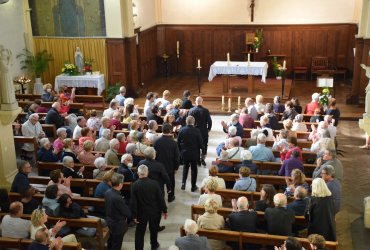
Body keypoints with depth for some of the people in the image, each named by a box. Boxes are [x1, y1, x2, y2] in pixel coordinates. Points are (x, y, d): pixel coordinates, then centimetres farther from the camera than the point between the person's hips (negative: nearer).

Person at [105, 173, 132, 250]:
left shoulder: (107, 192, -8)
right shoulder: (118, 198, -35)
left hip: (110, 221, 8)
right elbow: (127, 213, -24)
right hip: (118, 224, -8)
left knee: (111, 241, 28)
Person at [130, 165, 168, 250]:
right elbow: (161, 198, -11)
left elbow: (133, 202, -14)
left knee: (140, 232, 11)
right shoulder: (154, 183, -17)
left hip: (141, 213, -1)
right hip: (154, 212, 1)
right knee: (154, 229, 23)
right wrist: (164, 210, 1)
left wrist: (134, 215, -4)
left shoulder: (134, 185, -17)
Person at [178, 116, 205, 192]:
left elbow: (178, 142, -1)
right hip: (194, 154, -2)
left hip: (184, 153, 2)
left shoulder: (182, 130, -9)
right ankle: (193, 187, 19)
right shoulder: (196, 131, -17)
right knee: (194, 168, 12)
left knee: (185, 166, 23)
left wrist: (180, 151, 13)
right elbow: (201, 143, -11)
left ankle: (183, 182, 8)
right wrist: (203, 152, 2)